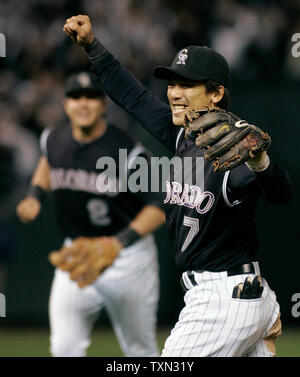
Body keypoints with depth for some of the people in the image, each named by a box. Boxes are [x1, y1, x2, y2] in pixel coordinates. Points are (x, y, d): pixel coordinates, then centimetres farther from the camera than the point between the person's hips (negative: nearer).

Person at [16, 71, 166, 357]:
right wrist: (35, 196, 8)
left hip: (127, 258, -4)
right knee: (65, 348, -11)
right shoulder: (54, 140, -1)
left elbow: (159, 207, -18)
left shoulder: (126, 152, -18)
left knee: (139, 349, 9)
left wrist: (122, 241, -30)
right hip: (75, 252, 4)